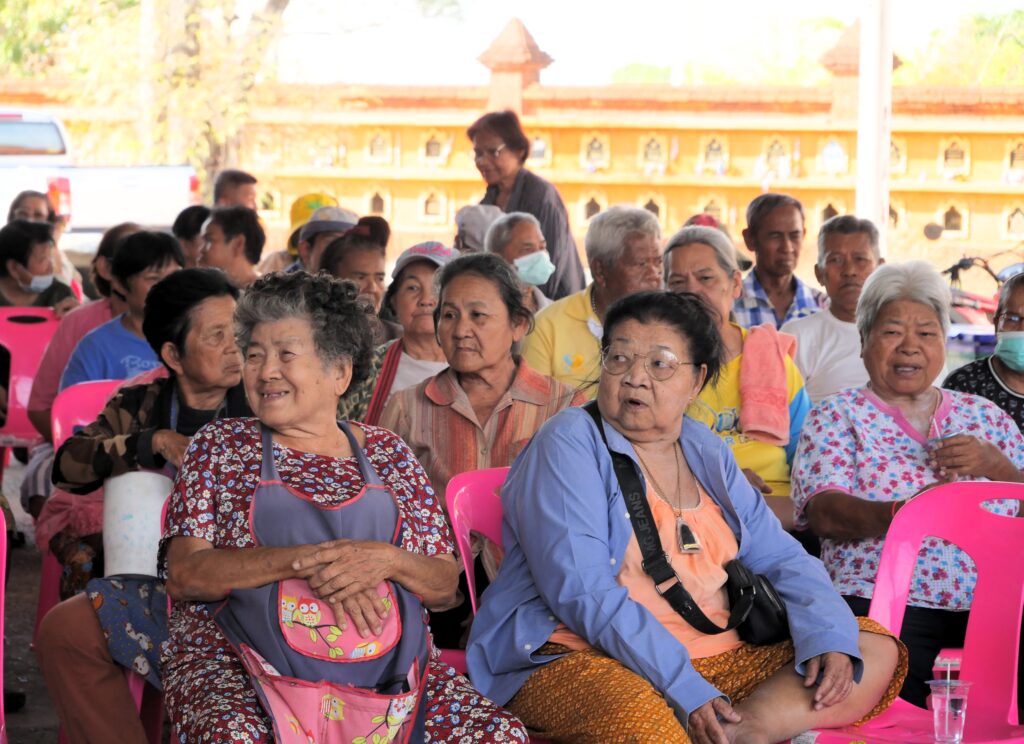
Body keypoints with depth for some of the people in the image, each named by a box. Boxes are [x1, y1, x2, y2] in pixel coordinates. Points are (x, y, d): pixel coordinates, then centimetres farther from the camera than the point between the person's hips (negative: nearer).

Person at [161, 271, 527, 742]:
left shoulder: (388, 455, 14)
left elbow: (445, 588, 12)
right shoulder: (219, 448, 10)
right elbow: (184, 575, -3)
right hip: (242, 663, -2)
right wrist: (305, 560, -16)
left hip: (385, 665, 3)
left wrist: (387, 560, -12)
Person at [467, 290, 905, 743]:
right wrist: (687, 692, -25)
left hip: (716, 662, 8)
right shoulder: (569, 446, -5)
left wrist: (827, 638, -5)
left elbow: (780, 559, 17)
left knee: (875, 650, -8)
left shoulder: (706, 454, 17)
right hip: (584, 659, -8)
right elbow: (582, 593, -16)